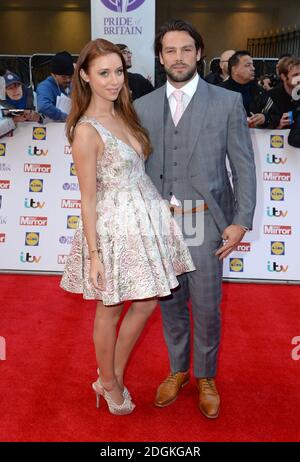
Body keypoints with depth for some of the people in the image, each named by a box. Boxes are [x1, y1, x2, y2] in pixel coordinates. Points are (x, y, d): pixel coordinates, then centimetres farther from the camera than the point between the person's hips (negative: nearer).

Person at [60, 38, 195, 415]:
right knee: (110, 309, 11)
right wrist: (94, 254, -14)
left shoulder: (123, 115, 5)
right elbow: (88, 198, -16)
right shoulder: (86, 131, -18)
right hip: (113, 226, -8)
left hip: (145, 217, 8)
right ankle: (108, 382, 36)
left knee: (145, 304, 16)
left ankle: (112, 378, 35)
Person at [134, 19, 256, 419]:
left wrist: (241, 221, -8)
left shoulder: (227, 102, -1)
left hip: (205, 222, -2)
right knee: (170, 303, 15)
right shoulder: (143, 106, 7)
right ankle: (177, 370, 36)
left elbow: (244, 166, -2)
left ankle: (206, 377, 30)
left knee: (206, 307, 6)